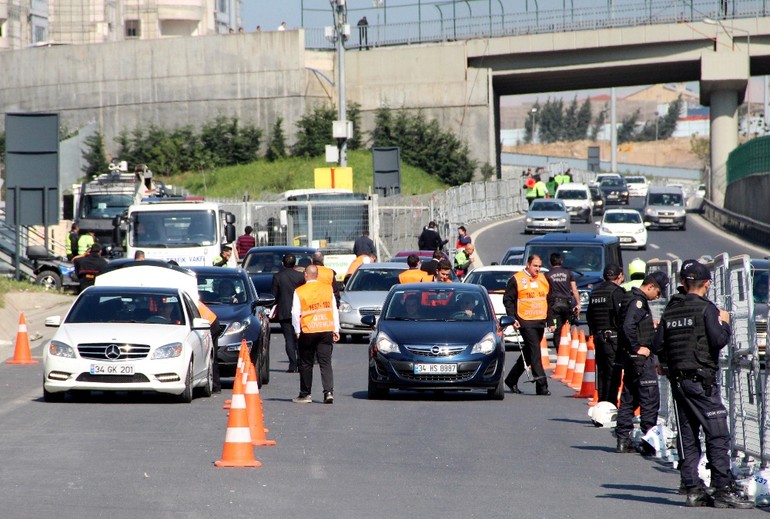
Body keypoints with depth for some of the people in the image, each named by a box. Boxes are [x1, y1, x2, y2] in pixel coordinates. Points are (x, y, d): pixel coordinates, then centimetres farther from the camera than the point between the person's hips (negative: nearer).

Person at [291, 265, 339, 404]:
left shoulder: (299, 292, -5)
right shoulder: (328, 289, 5)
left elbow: (295, 313, -5)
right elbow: (334, 310, 8)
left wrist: (298, 331, 5)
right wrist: (336, 330, 13)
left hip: (308, 331, -2)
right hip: (326, 331, 2)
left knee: (306, 364, 9)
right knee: (326, 363, 1)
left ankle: (305, 394, 14)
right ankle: (329, 392, -13)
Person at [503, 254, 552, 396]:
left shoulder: (543, 279, 15)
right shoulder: (516, 280, -3)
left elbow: (548, 300, 22)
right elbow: (508, 300, -2)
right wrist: (512, 318, -11)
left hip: (540, 322, 7)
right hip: (526, 322, -7)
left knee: (528, 353, 13)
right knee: (535, 351, -13)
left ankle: (512, 379, 27)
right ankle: (541, 385, -17)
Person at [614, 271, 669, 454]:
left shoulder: (630, 298, 15)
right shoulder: (638, 301, -15)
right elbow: (628, 326, -26)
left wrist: (650, 325, 16)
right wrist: (637, 348, -20)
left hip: (630, 357, 10)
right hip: (641, 357, -10)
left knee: (628, 398, 12)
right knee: (650, 399, -5)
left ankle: (623, 440, 14)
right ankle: (648, 442, -4)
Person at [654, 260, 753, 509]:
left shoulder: (670, 310, 10)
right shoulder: (706, 308, -8)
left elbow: (658, 346, 9)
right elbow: (719, 341, -16)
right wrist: (724, 323, 2)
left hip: (677, 380, 7)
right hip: (701, 379, -7)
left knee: (688, 436, 10)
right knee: (718, 435, -6)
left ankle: (692, 489, 9)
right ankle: (722, 490, -11)